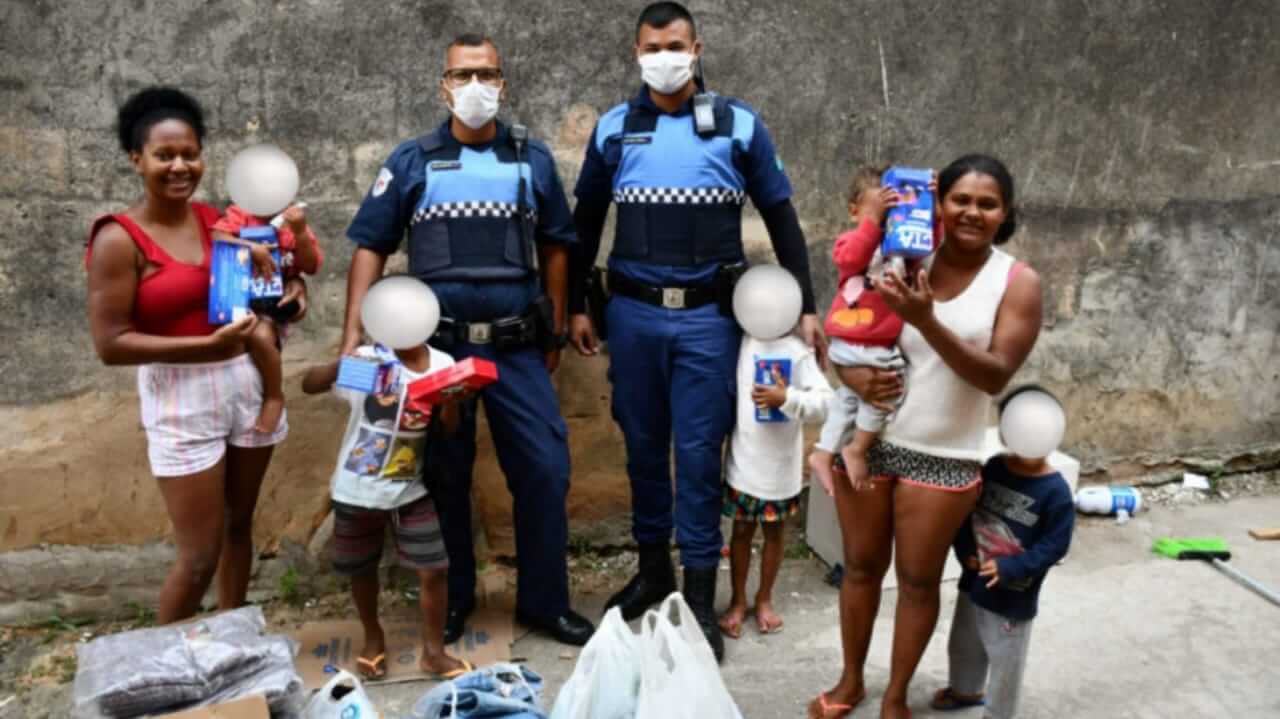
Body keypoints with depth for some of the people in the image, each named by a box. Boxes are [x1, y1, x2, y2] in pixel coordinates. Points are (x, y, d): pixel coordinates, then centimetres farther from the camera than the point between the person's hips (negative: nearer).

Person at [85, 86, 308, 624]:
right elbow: (110, 345, -15)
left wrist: (289, 287, -4)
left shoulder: (217, 220, 3)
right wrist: (205, 346, -23)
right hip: (181, 398, -5)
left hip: (248, 382, 6)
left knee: (239, 525, 18)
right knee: (199, 556, 0)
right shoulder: (119, 240, -12)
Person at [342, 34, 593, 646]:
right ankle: (450, 599, 27)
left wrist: (555, 333, 9)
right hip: (437, 347, -1)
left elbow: (555, 246, 11)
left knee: (544, 470, 1)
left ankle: (544, 601, 18)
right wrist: (353, 334, -7)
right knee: (443, 478, 10)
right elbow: (371, 247, 2)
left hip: (518, 348, 1)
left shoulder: (533, 160, 6)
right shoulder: (412, 161, 2)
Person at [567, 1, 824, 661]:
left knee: (698, 451, 0)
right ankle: (652, 567, 29)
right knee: (642, 444, 11)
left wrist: (805, 305, 2)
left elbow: (781, 218, 5)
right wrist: (576, 305, 11)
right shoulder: (612, 129, 5)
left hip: (708, 315, -2)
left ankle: (699, 593, 12)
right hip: (631, 312, 2)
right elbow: (585, 223, 14)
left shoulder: (740, 126, 0)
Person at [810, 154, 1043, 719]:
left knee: (918, 580, 11)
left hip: (944, 457, -2)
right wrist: (853, 375, -21)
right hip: (868, 440, 2)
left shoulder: (1017, 283, -7)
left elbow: (995, 376, -16)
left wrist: (927, 321, -28)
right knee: (860, 566, 15)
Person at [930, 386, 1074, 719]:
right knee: (964, 645, 26)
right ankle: (966, 690, 51)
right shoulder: (993, 468, -5)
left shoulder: (1055, 490, -20)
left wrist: (1010, 568, -24)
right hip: (973, 581, 6)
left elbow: (1055, 544, -18)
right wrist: (964, 550, -9)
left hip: (1014, 597, -6)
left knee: (1005, 661, 11)